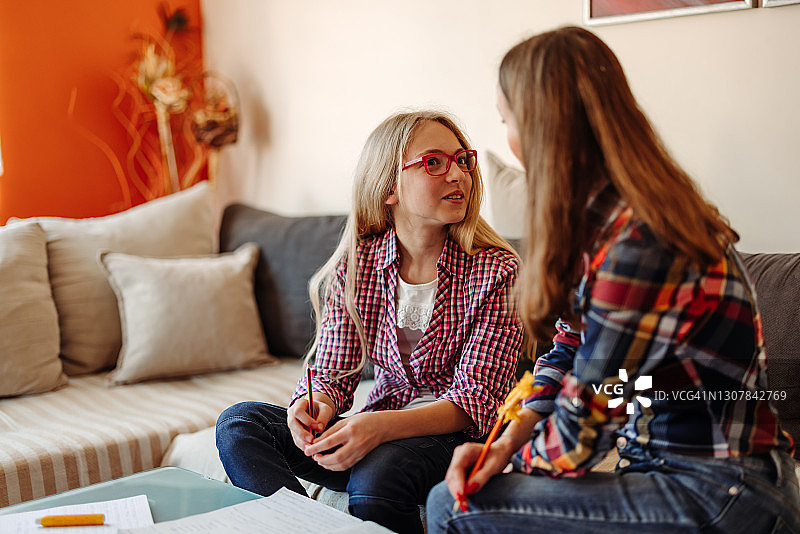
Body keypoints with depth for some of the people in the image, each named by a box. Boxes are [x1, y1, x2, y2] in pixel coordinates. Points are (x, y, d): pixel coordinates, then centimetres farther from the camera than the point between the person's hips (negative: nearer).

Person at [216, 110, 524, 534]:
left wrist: (382, 426, -34)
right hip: (378, 432, 4)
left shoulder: (496, 271, -11)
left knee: (378, 472, -37)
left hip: (458, 436, -4)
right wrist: (314, 406, -25)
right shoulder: (354, 265, -1)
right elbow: (332, 372, 2)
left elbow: (476, 400, -16)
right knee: (239, 423, -14)